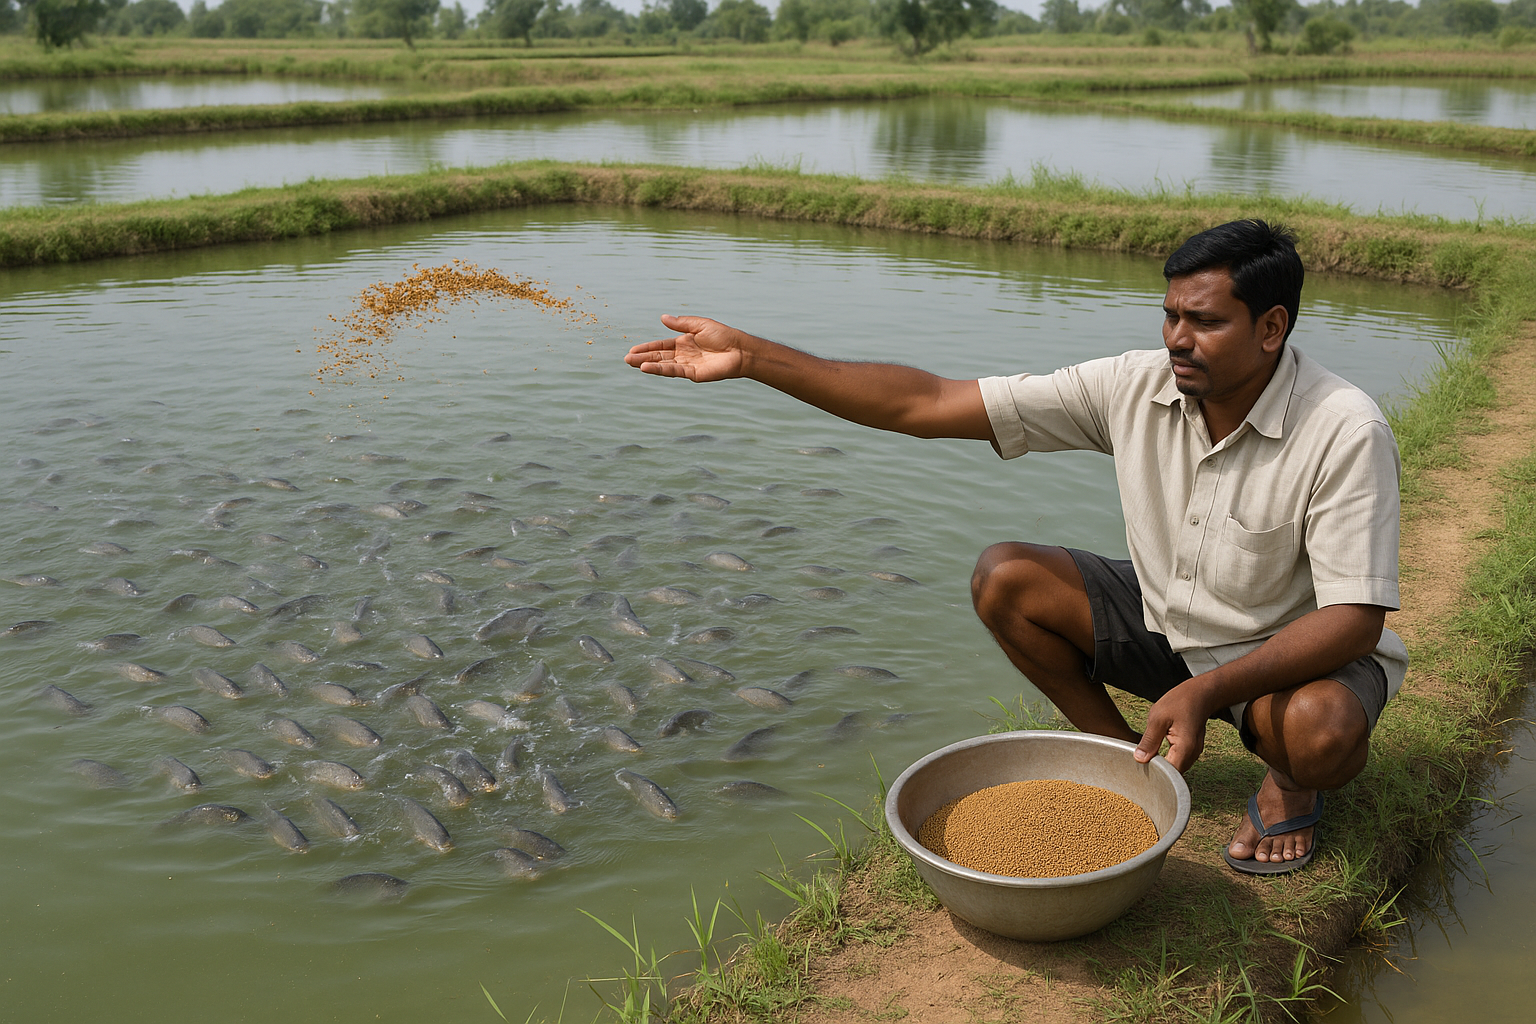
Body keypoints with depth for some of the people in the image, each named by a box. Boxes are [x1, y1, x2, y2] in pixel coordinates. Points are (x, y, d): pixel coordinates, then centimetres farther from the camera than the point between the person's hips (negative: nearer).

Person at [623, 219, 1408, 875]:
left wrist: (1205, 689, -42)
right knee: (1003, 579, -15)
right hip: (1164, 623, 4)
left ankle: (1291, 781, 3)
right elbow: (928, 405, -19)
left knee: (1321, 730, -37)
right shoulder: (1135, 388, -16)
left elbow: (1354, 619, -27)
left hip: (1292, 649, -4)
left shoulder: (1345, 434, -27)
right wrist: (751, 357, -25)